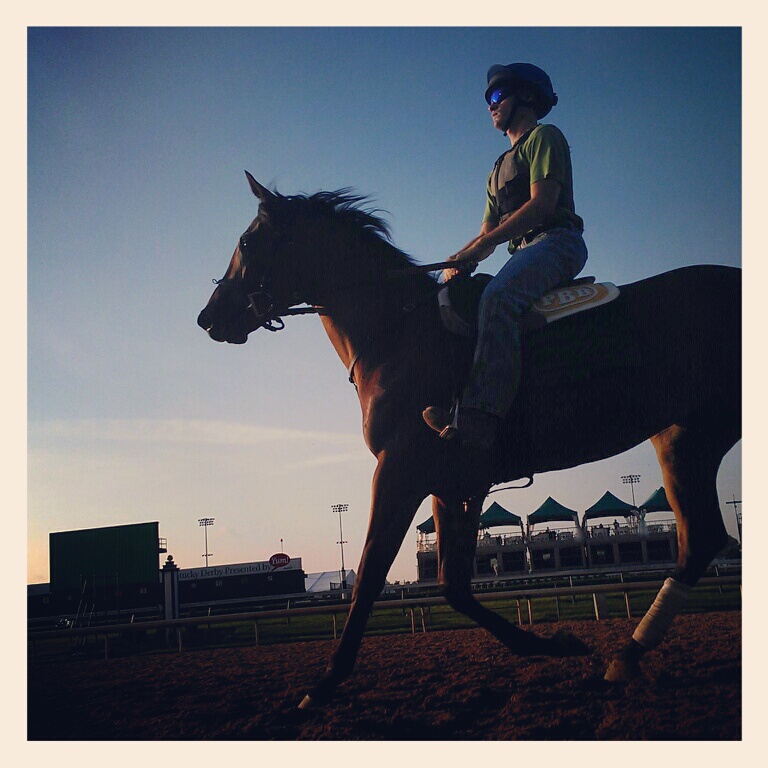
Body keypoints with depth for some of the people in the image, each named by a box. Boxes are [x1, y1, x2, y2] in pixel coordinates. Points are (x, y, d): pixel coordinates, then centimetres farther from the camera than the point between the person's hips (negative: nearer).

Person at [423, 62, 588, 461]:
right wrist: (460, 260, 4)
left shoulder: (544, 137, 5)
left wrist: (479, 246, -17)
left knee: (497, 298, -35)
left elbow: (542, 203, -12)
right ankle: (451, 404, -23)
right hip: (523, 252, 10)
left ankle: (478, 420, -49)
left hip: (556, 242, -9)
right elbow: (489, 231, 26)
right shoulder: (500, 168, 32)